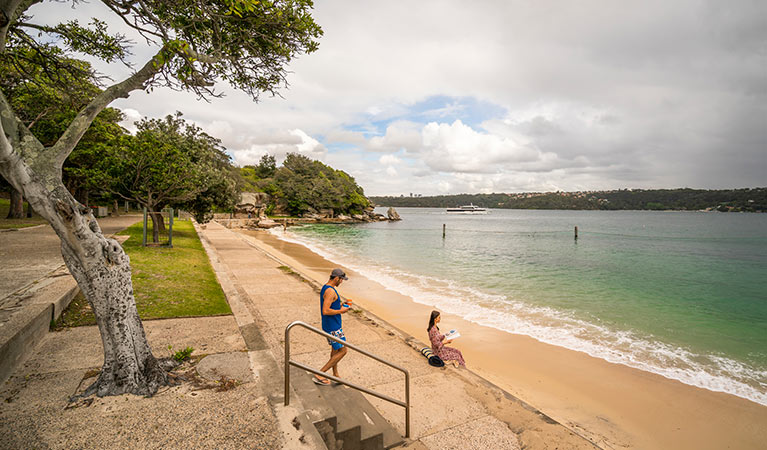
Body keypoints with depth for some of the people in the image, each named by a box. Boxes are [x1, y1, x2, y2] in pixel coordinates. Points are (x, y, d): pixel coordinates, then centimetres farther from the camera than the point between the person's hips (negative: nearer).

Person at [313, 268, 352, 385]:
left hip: (331, 326, 11)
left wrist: (341, 304, 10)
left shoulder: (325, 288, 10)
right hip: (333, 328, -11)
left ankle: (335, 375, 35)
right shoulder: (330, 291, -24)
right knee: (342, 351, -2)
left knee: (335, 349, 22)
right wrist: (341, 311, -18)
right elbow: (325, 311, -30)